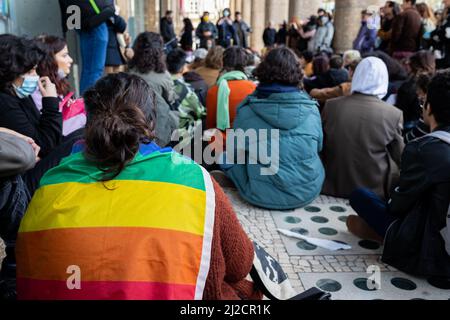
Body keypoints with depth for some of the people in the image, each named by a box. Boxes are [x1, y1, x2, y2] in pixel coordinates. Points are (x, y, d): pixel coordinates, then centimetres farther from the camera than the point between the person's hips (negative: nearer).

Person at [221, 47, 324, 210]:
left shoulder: (246, 111, -11)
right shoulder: (311, 109, -6)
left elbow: (237, 151, 5)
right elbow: (318, 147, 10)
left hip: (262, 196, -3)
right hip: (308, 192, 3)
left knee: (226, 158, 17)